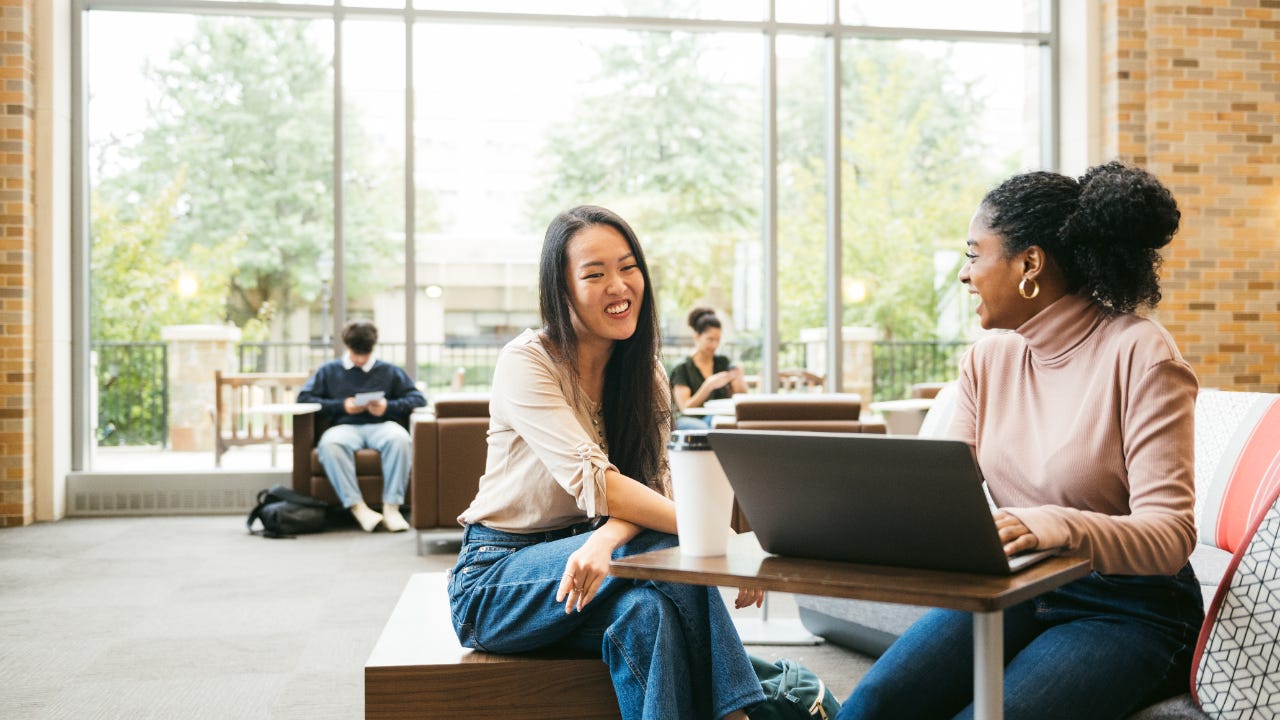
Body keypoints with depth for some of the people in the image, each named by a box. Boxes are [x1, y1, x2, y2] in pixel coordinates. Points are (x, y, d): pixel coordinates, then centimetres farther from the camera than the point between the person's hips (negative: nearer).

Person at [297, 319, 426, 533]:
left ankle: (391, 506, -33)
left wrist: (388, 407, -4)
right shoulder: (329, 371, 23)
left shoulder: (389, 371, 22)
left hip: (380, 425, 0)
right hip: (345, 427, 0)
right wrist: (341, 405, 1)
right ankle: (357, 507, -37)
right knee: (329, 443, -39)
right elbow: (304, 397, 13)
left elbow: (418, 398, 14)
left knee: (400, 439, -38)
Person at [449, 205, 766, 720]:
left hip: (577, 559, 4)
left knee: (649, 607, -32)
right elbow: (595, 483, -24)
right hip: (497, 575, -4)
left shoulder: (645, 376, 6)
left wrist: (606, 540, -31)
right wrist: (714, 534, -32)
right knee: (664, 555, -29)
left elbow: (654, 487, -7)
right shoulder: (526, 362, -14)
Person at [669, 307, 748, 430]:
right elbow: (685, 408, -5)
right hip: (692, 420, -4)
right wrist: (709, 385, -19)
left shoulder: (723, 363, 18)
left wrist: (739, 379, -7)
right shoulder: (682, 369, 3)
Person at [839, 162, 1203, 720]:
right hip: (1011, 591, 5)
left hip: (1128, 610, -4)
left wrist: (1057, 526, -40)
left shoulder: (1139, 354, -13)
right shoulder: (987, 359, 5)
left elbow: (1170, 534, -20)